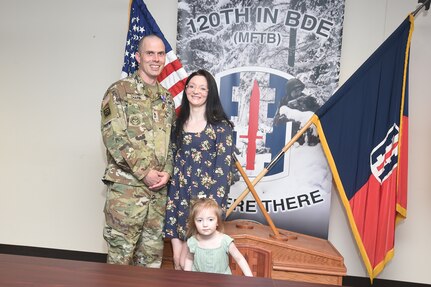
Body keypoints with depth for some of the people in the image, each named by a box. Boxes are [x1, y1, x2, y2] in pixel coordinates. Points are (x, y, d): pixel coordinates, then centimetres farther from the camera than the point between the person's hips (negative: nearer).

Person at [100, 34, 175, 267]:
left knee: (152, 250, 14)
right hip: (126, 185, -5)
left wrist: (167, 171, -2)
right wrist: (145, 172, -16)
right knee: (120, 250, 3)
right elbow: (113, 136, -13)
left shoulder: (166, 97, 15)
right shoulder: (119, 91, -4)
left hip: (159, 187, 6)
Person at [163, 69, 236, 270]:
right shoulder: (178, 124, 10)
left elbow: (224, 169, -9)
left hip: (206, 197, -4)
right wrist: (171, 199, 3)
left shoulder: (221, 126, -4)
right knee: (177, 260, 8)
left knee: (187, 261, 3)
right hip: (179, 197, 4)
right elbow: (172, 162, 10)